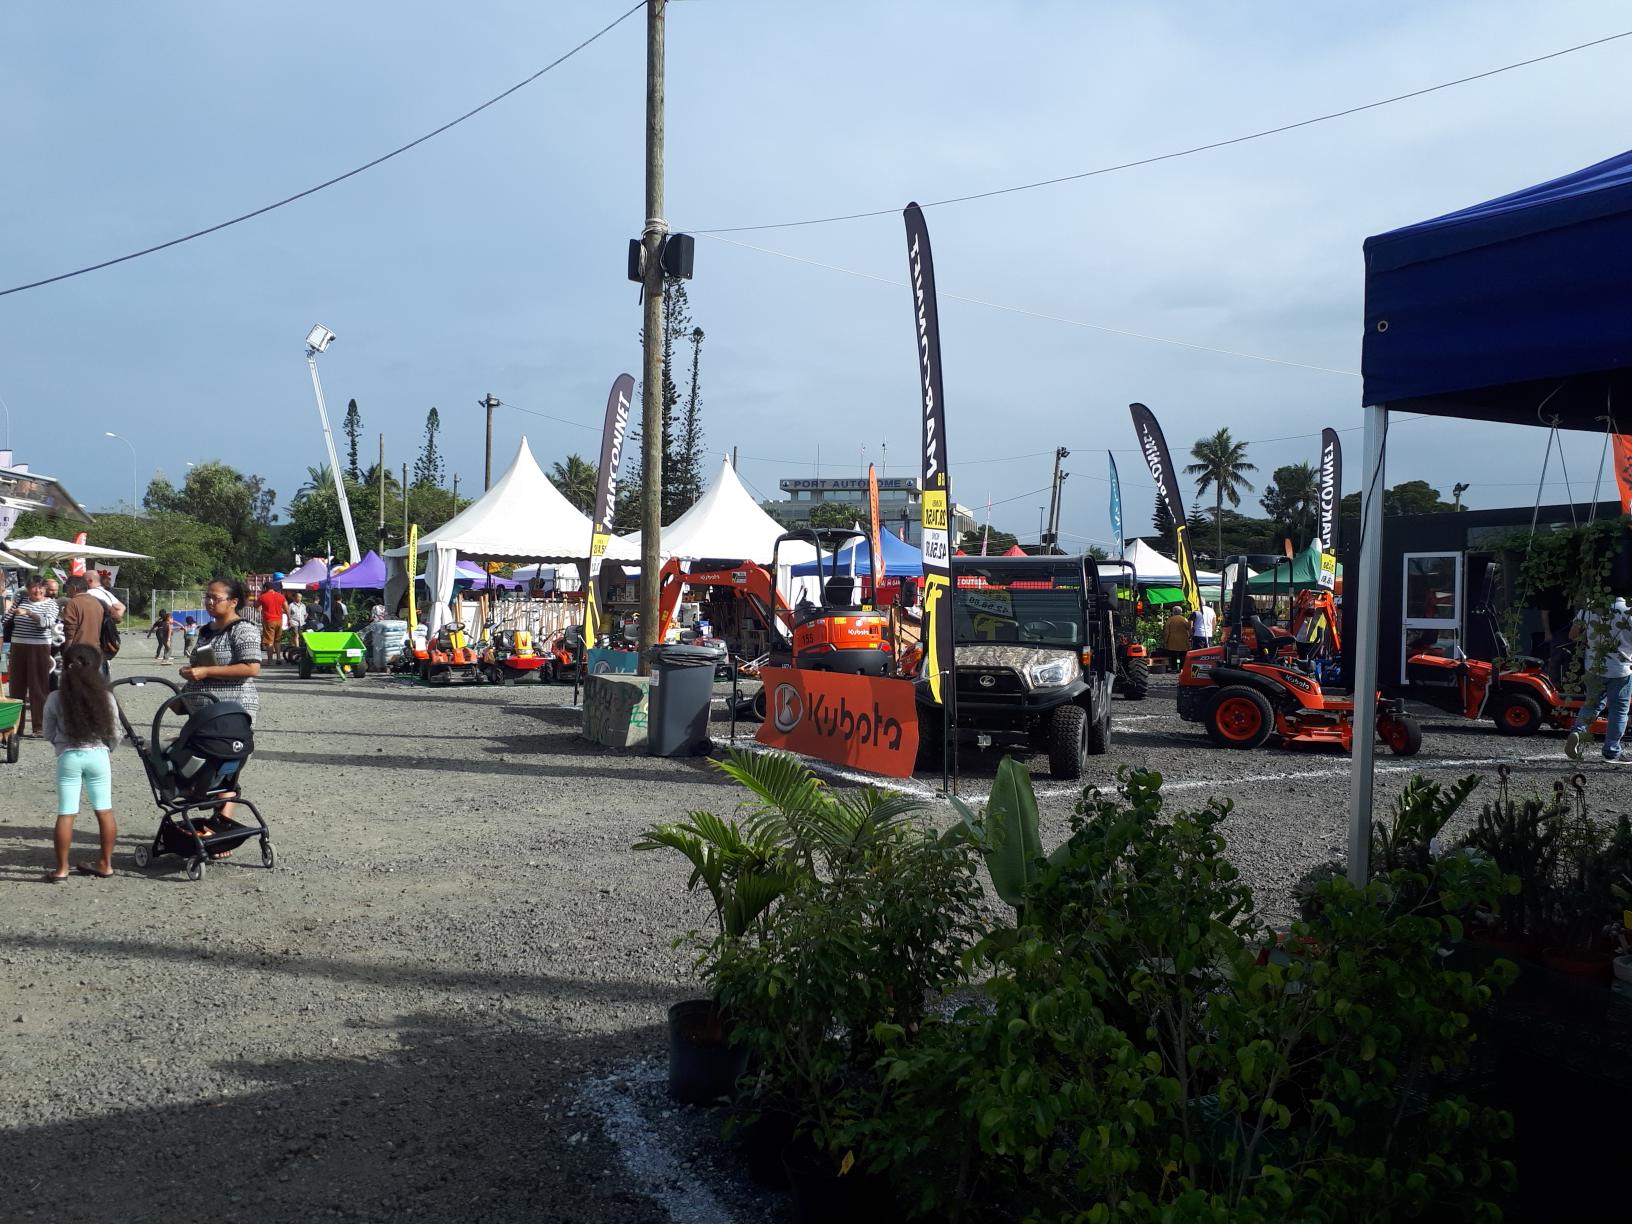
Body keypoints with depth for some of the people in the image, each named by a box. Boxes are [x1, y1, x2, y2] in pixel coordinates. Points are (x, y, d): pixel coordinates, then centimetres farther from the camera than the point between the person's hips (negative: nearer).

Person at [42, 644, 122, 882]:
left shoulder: (56, 698, -5)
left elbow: (49, 734, 3)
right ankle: (105, 863, 17)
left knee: (66, 814, 3)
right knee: (104, 811, 11)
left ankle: (61, 869, 6)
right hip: (98, 755, 1)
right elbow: (115, 735, 1)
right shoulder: (105, 697, -3)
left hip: (68, 757, -1)